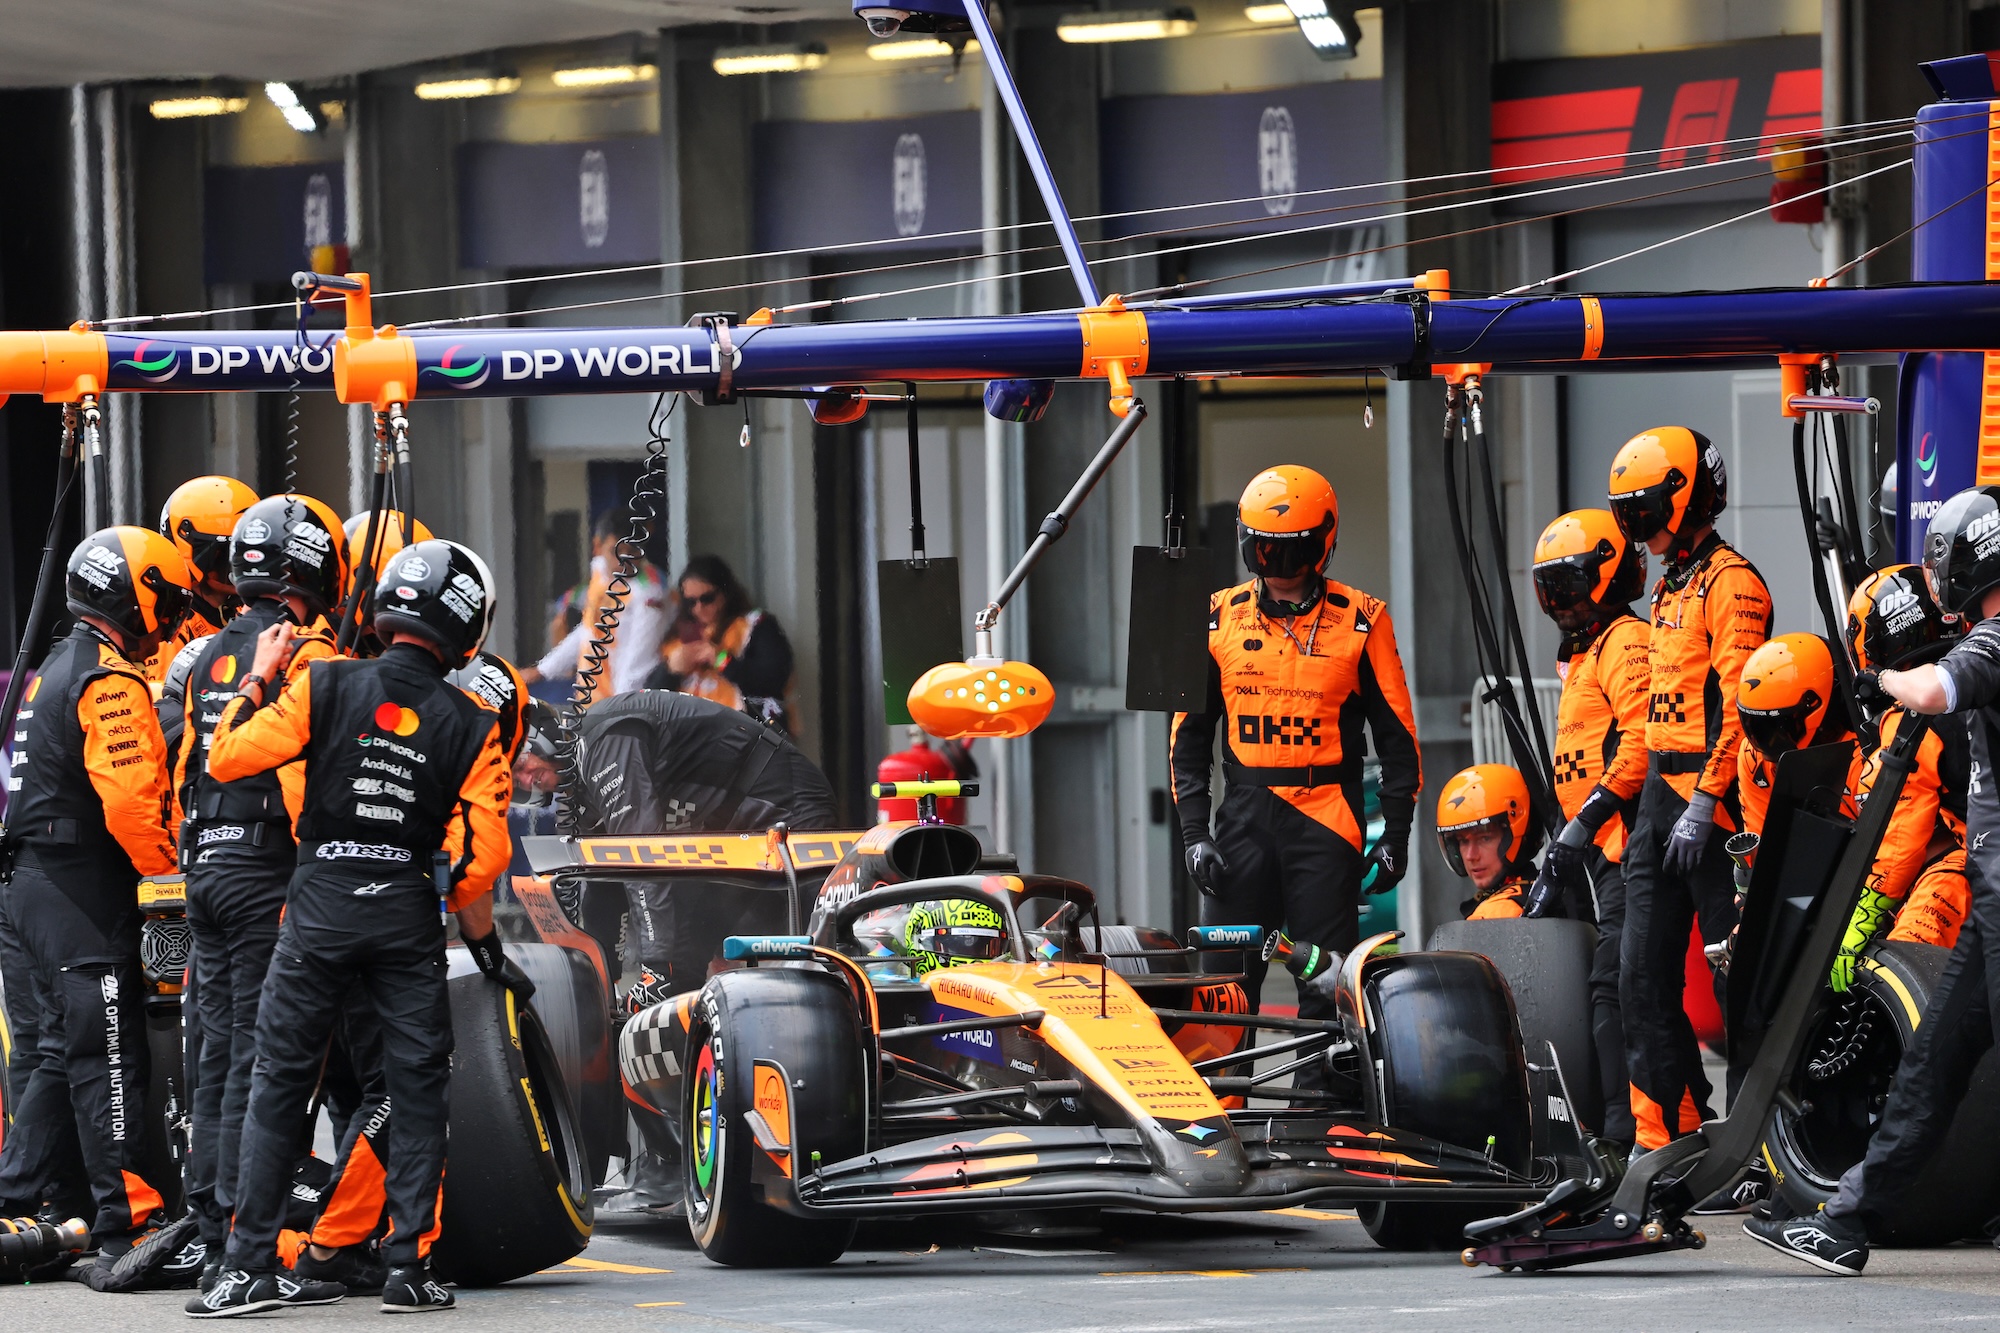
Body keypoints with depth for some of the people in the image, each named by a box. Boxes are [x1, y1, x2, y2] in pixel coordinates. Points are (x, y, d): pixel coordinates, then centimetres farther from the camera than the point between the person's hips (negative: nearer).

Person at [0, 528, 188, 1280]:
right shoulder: (111, 682, -15)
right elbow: (131, 801, -24)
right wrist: (173, 871, -11)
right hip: (84, 897, -10)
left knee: (63, 1052, 15)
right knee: (107, 1061, -9)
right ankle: (127, 1230, -9)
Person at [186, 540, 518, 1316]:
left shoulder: (325, 686, -5)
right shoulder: (470, 727, 0)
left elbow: (227, 759, -4)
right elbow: (486, 854, -2)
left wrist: (258, 679, 9)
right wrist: (484, 944, 13)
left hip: (321, 903, 0)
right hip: (408, 914, 0)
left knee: (279, 1084, 6)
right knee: (418, 1091, 10)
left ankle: (249, 1266, 2)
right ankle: (409, 1265, 6)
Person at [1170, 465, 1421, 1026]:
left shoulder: (1361, 620, 2)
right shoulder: (1219, 618, 8)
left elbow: (1396, 734, 6)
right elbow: (1189, 735, 11)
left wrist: (1397, 832, 0)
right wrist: (1194, 832, 3)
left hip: (1326, 821, -2)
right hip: (1244, 817, 2)